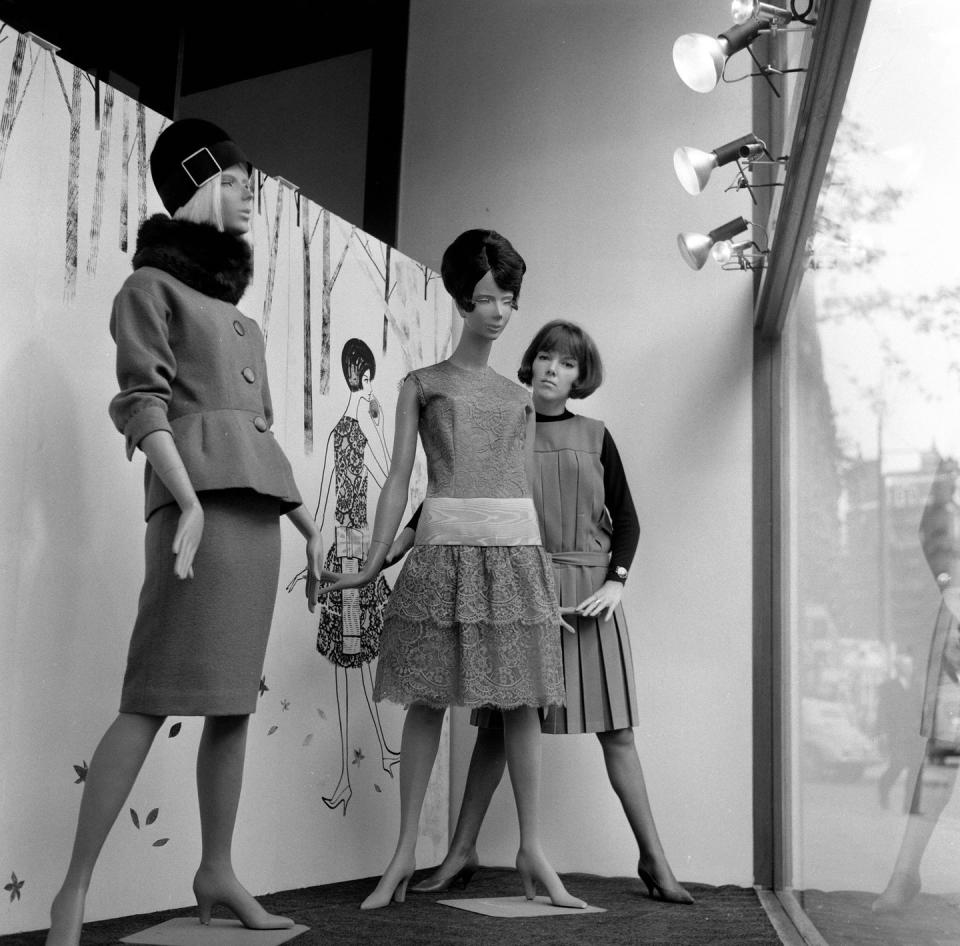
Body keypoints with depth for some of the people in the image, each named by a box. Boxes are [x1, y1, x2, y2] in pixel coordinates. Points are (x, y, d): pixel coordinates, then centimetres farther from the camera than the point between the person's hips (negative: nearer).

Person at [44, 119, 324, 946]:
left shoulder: (237, 310, 26)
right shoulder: (152, 283, 6)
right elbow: (143, 400, -7)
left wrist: (307, 520, 19)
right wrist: (189, 501, -20)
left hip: (259, 505, 7)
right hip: (201, 497, -7)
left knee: (235, 694, 6)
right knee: (155, 696, -11)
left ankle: (217, 872, 13)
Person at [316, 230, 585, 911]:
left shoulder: (520, 398, 16)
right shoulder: (421, 385, 9)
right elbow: (399, 479, 6)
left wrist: (549, 581, 15)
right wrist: (371, 565, -1)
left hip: (517, 553, 3)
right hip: (444, 552, -2)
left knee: (523, 700, 1)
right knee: (428, 698, 0)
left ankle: (533, 852, 10)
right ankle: (405, 854, 9)